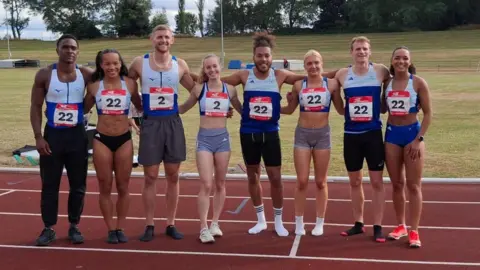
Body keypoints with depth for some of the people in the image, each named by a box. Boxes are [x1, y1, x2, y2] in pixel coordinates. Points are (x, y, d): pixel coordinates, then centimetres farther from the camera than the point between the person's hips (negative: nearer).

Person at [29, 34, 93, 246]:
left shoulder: (87, 75, -2)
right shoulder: (44, 75, -3)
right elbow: (36, 107, -2)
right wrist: (38, 136, -10)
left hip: (77, 135, 1)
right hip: (52, 135, -1)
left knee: (78, 184, 6)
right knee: (49, 185, 4)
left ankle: (74, 226, 20)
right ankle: (49, 229, 15)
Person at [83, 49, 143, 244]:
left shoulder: (130, 84, -1)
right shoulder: (94, 86, 0)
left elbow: (141, 107, 9)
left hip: (124, 139, 0)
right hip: (101, 139, 0)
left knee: (123, 187, 8)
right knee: (105, 187, 6)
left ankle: (120, 228, 21)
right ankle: (111, 229, 18)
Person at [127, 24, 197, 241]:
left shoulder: (180, 65, 3)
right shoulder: (139, 63, -1)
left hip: (173, 122, 2)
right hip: (150, 123, -2)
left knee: (173, 176, 6)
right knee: (150, 177, 2)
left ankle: (170, 224, 17)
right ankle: (149, 226, 13)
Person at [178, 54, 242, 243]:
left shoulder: (230, 90, 5)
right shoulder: (199, 89, 1)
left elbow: (242, 110, 18)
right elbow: (183, 108, 10)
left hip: (222, 138, 2)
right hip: (204, 138, -2)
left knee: (220, 183, 10)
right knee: (205, 184, -9)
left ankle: (215, 223, 23)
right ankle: (203, 228, -2)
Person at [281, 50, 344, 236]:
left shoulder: (331, 84, -2)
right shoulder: (298, 85, 1)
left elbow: (341, 110, 4)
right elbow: (290, 109, 11)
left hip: (322, 134, 0)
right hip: (302, 134, 0)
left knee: (321, 181, 8)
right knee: (302, 181, 2)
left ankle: (319, 223, 20)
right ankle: (299, 222, 15)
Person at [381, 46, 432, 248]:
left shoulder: (418, 82, -6)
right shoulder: (387, 83, 5)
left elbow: (428, 114, -6)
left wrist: (418, 139, -13)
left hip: (412, 132, -4)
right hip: (392, 134, 4)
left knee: (413, 185, 0)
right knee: (397, 184, 11)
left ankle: (414, 231, 7)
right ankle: (401, 226, 23)